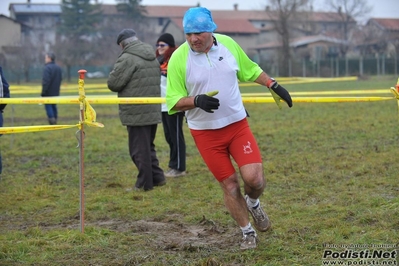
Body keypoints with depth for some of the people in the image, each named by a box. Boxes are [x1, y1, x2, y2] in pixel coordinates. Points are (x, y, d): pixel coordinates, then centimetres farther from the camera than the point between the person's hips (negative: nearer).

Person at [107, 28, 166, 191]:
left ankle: (144, 183, 4)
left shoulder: (127, 58, -14)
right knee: (148, 146, 20)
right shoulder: (152, 57, 13)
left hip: (136, 113, -8)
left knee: (139, 148, -1)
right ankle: (157, 177, 20)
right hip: (153, 111, 8)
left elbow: (113, 83, -14)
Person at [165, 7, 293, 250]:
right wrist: (197, 100, -26)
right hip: (205, 133, -1)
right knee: (230, 184, 2)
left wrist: (274, 86, 10)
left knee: (254, 178, -12)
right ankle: (248, 232, 23)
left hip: (238, 124, 2)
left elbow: (251, 70, 16)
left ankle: (253, 203, 24)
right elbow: (174, 101, -9)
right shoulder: (178, 59, -11)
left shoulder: (228, 44, -2)